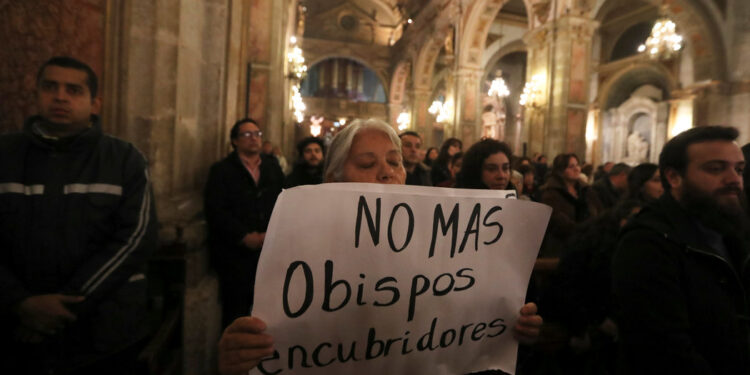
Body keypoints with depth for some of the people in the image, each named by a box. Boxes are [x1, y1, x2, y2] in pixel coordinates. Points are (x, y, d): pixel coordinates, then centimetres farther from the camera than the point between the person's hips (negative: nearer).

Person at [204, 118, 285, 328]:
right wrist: (246, 237, -13)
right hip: (235, 252, -2)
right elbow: (216, 211, -6)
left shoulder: (273, 167, 14)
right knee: (236, 311, 4)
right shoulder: (221, 170, 4)